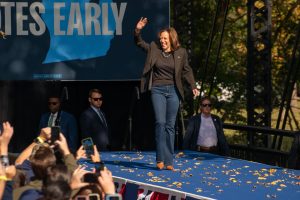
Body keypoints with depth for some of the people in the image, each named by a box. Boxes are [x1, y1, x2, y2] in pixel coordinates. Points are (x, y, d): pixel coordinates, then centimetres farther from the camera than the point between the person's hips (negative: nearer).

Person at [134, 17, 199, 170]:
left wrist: (193, 87, 0)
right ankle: (160, 159, -8)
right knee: (160, 123, -13)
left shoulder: (180, 52, 2)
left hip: (173, 91, 1)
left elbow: (186, 71, 9)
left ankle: (169, 161, 7)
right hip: (158, 90, -1)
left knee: (170, 126, 4)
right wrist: (138, 30, -8)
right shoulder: (154, 49, 3)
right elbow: (139, 43, 10)